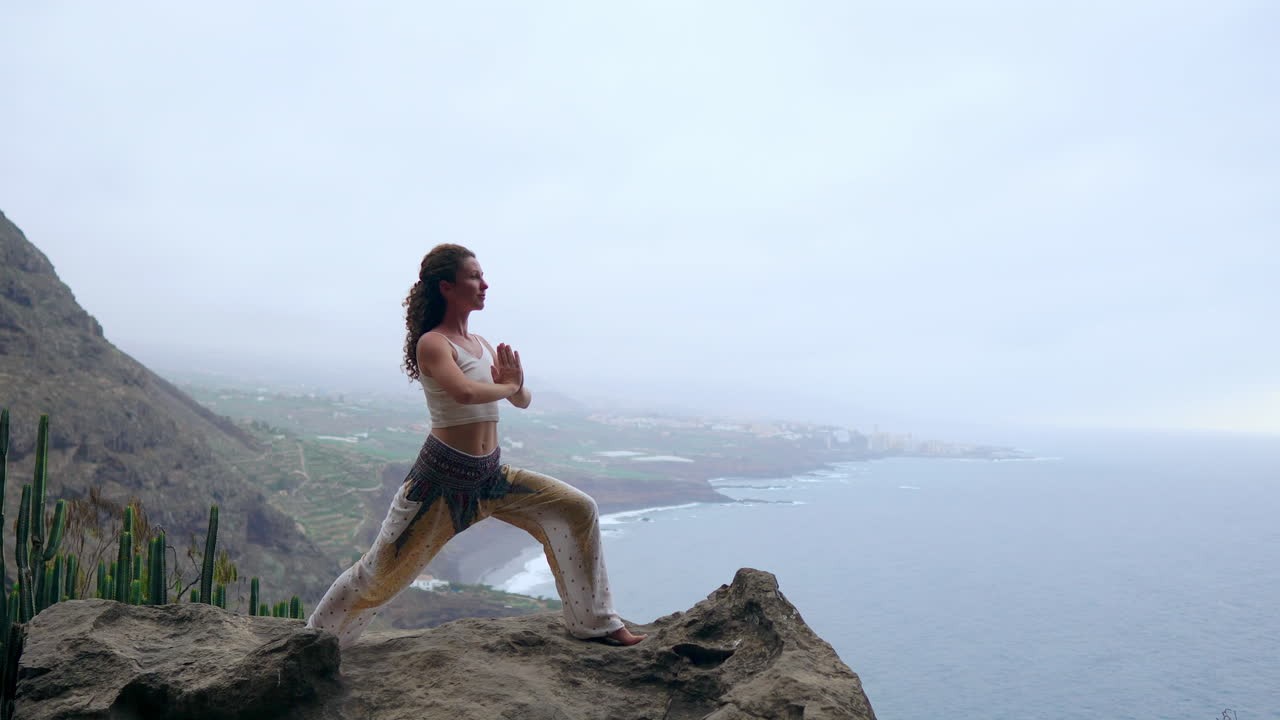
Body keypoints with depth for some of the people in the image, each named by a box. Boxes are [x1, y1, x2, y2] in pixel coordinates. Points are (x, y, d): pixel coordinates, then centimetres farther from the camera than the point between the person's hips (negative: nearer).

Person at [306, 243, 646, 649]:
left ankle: (594, 623, 13)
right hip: (441, 477, -7)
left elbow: (523, 402, 16)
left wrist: (517, 385, -7)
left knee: (578, 509, 1)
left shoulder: (482, 345, 9)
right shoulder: (432, 343, -13)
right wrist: (507, 386, -14)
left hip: (490, 476, 7)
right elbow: (465, 392, -34)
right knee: (380, 573, 4)